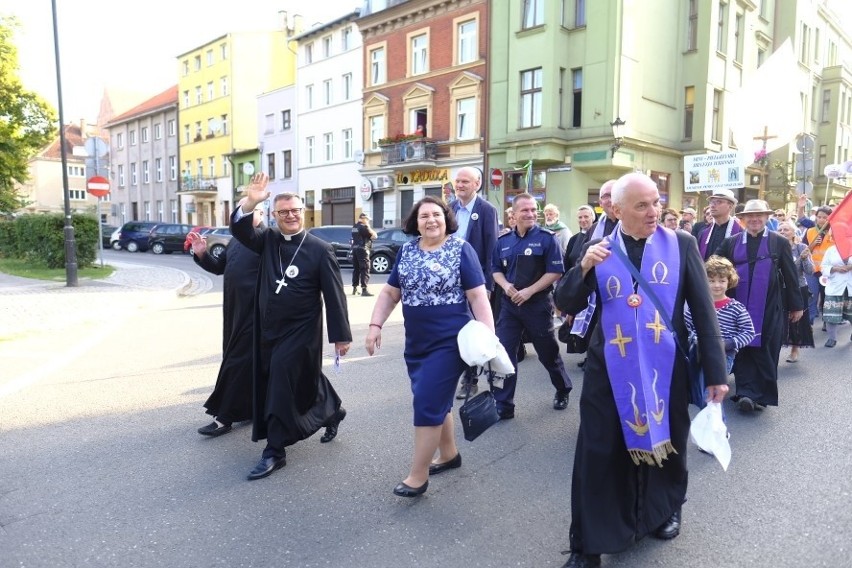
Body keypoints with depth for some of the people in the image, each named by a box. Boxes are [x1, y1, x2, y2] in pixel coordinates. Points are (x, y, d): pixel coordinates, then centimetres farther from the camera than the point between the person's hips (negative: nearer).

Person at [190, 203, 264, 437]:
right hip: (234, 310, 8)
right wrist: (201, 253, 5)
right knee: (251, 362, 16)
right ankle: (252, 407, 30)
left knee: (238, 362, -2)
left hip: (255, 312, -8)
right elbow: (219, 267, 21)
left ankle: (224, 417, 8)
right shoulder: (236, 239, 14)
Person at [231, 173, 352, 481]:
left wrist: (341, 335, -11)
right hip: (268, 329, 6)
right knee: (305, 381, 20)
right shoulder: (268, 240, 4)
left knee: (282, 387, -5)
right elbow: (240, 230, -7)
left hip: (300, 331, -6)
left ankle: (274, 452, 9)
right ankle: (332, 412, 45)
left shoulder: (320, 249, -11)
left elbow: (334, 294, -11)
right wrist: (250, 202, -24)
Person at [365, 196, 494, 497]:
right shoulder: (406, 251, 6)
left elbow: (478, 296, -11)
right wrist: (375, 326, 1)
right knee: (436, 400, 17)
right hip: (416, 342, 6)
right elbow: (389, 293, 10)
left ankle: (418, 475, 8)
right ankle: (449, 454, 38)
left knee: (428, 403, -5)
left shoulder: (461, 249, -7)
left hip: (449, 342, -5)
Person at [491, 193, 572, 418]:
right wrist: (505, 285, -8)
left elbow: (555, 271, -10)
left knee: (548, 352, 11)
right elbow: (496, 269, 13)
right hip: (509, 304, 3)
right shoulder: (503, 241, 5)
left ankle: (563, 391, 38)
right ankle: (503, 405, 9)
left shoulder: (546, 238, -7)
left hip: (538, 304, -3)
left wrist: (529, 291, -17)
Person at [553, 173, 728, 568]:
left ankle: (666, 510, 47)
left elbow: (703, 311, 0)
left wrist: (715, 371, -1)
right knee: (598, 455, 3)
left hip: (665, 369, 0)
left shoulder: (681, 244, -1)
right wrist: (584, 267, -18)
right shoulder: (598, 250, 1)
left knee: (666, 444, 18)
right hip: (609, 370, 0)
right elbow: (566, 305, -1)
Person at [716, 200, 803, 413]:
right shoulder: (731, 242, 4)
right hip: (740, 306, 1)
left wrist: (796, 305, 6)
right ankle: (746, 393, 5)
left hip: (769, 308, -1)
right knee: (743, 348, 2)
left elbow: (790, 276, 4)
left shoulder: (780, 242, 1)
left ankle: (762, 394, 14)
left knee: (765, 350, 4)